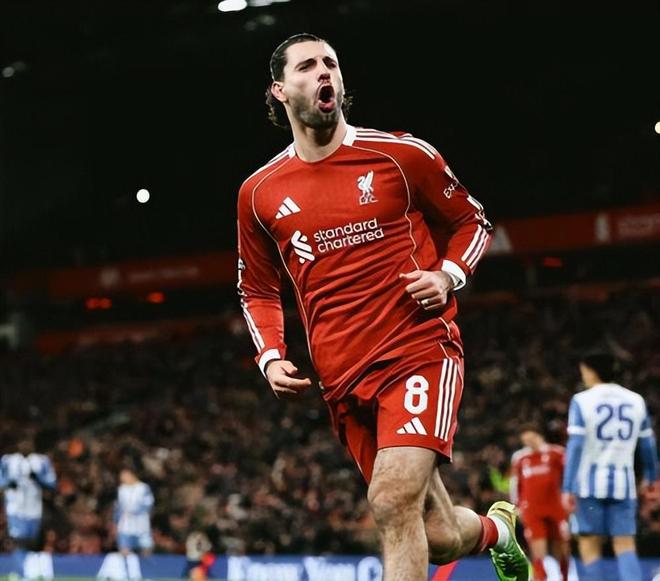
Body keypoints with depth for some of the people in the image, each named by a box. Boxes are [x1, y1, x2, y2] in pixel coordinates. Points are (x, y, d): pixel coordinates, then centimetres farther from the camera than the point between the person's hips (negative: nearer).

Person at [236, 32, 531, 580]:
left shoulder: (402, 155, 0)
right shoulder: (259, 193, 8)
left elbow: (473, 222, 14)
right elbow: (258, 289, 22)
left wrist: (448, 275, -6)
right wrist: (271, 358, 6)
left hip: (420, 348, -3)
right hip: (343, 380, 3)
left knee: (393, 500, -26)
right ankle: (497, 527, 40)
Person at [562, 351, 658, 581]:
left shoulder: (582, 401, -4)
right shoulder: (636, 400, 7)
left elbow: (575, 446, -10)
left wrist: (567, 488, -10)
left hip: (590, 483, -3)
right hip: (623, 483, 3)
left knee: (590, 545, 5)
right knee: (625, 544, 4)